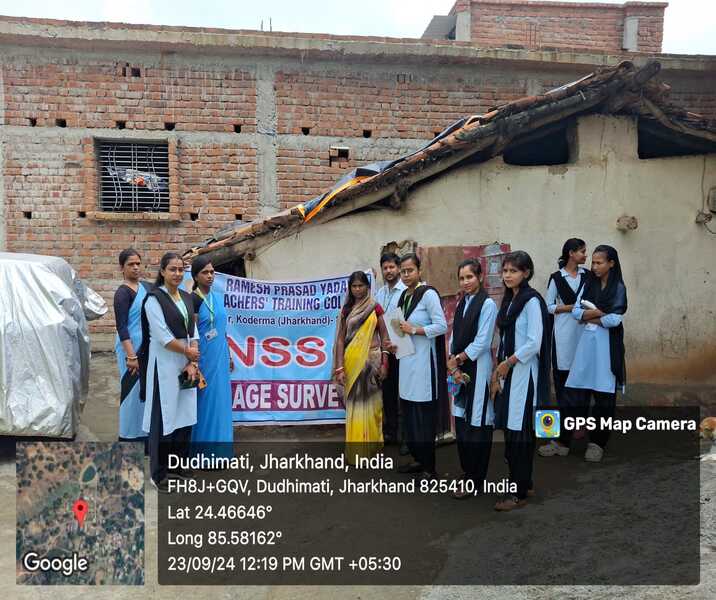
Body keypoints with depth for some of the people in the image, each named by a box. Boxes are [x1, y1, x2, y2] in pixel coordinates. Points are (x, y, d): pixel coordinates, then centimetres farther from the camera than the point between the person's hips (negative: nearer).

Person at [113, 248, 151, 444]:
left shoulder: (147, 287, 8)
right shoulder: (123, 292, -11)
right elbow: (121, 326, -16)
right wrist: (131, 356, -20)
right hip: (131, 347, -6)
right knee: (132, 391, 3)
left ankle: (145, 434, 26)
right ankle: (129, 436, 17)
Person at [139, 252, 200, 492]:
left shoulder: (186, 298, 10)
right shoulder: (154, 298, -9)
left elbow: (192, 331, 8)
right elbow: (163, 337, -15)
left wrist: (192, 363, -3)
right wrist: (188, 352, -5)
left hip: (186, 365, 6)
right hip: (164, 364, -6)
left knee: (184, 414, 10)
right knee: (164, 416, 0)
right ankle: (158, 473, 13)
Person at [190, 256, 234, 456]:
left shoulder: (218, 298, 10)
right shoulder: (193, 300, -11)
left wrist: (228, 355, 18)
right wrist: (194, 363, -17)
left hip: (220, 357, 7)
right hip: (204, 357, -7)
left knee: (220, 400, 12)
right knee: (206, 400, 0)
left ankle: (219, 448, 24)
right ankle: (205, 452, 12)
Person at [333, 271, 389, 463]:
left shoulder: (375, 308, 1)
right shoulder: (346, 310, 6)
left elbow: (384, 336, 1)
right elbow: (341, 339, 3)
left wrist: (384, 363, -6)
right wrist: (339, 368, -4)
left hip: (371, 360, -2)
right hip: (352, 361, 2)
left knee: (369, 402, 6)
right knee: (354, 404, 7)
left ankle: (370, 445, 21)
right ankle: (356, 450, 18)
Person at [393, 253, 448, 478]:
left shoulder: (428, 293, -10)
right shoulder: (404, 295, 13)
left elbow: (442, 326, -14)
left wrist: (414, 330, -17)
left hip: (424, 359, -8)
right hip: (407, 358, 8)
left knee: (423, 413, -3)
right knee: (409, 411, 12)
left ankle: (429, 467, 9)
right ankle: (418, 458, 27)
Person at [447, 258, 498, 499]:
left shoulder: (487, 304, -10)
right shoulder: (461, 303, 12)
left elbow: (482, 342, -13)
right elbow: (454, 336, 11)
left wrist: (457, 359, -6)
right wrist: (452, 364, -2)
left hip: (478, 369, -7)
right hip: (460, 370, 7)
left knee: (477, 424, -1)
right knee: (461, 422, 11)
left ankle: (475, 481, 10)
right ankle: (467, 473, 26)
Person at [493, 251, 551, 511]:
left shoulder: (532, 301, -12)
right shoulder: (509, 299, 12)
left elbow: (534, 343, -16)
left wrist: (508, 363, -10)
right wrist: (499, 367, 10)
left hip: (523, 374, -7)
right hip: (508, 372, 7)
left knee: (520, 433, -3)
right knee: (509, 429, 10)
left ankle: (519, 494, 7)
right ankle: (519, 481, 24)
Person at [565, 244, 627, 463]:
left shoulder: (618, 287, -2)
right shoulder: (588, 285, 10)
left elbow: (614, 320, -12)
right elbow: (575, 311, 2)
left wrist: (589, 317, -3)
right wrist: (599, 312, -10)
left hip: (607, 343, -3)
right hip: (587, 340, 4)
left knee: (604, 394, 2)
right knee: (580, 389, 0)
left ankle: (598, 441, 12)